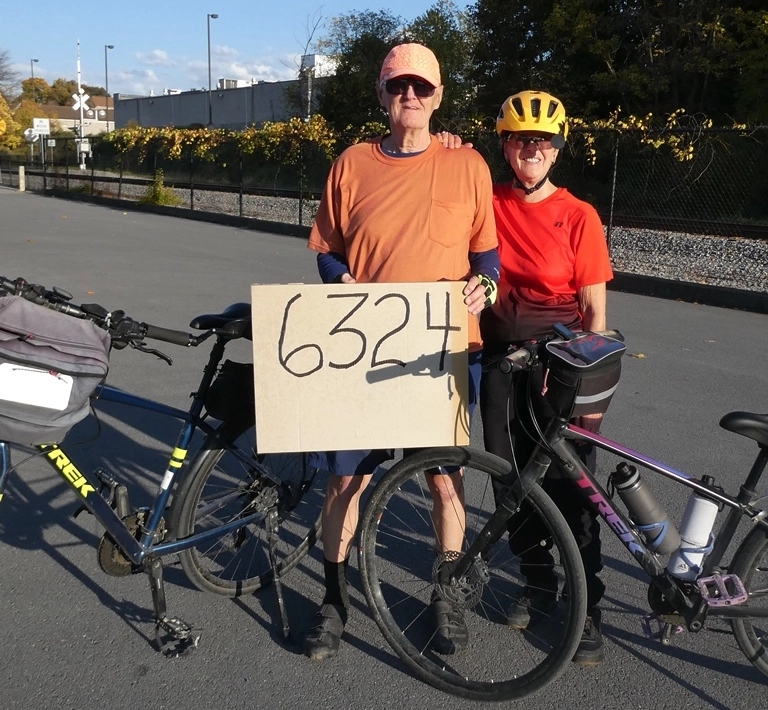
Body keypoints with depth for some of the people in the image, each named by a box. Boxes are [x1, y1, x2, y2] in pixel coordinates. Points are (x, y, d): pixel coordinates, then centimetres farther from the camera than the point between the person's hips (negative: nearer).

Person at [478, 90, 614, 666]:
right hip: (502, 361, 3)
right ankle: (538, 584, 32)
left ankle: (588, 609, 15)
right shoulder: (487, 203, 4)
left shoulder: (578, 216, -5)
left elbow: (595, 309, -4)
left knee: (569, 487, -1)